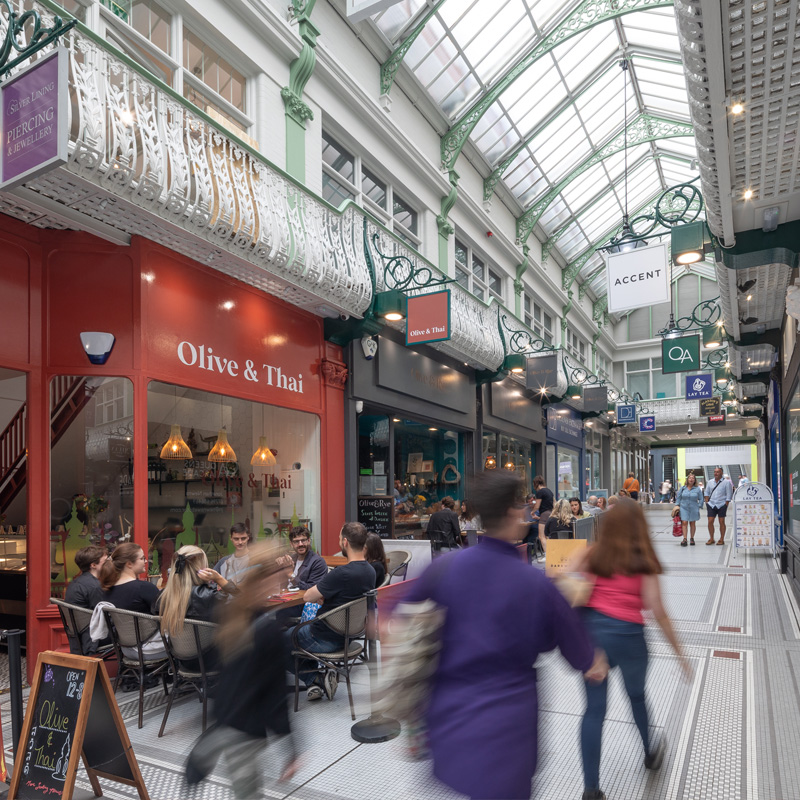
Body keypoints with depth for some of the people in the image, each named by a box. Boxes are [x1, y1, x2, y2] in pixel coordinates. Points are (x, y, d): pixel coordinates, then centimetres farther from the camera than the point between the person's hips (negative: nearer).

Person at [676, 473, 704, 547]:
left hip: (693, 509, 0)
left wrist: (699, 507, -4)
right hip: (684, 508, 0)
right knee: (684, 523, -7)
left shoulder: (697, 489, 0)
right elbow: (679, 497, 10)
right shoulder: (682, 488, 3)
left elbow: (701, 499, 4)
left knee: (692, 523, 8)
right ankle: (684, 539, -6)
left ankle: (692, 539, 20)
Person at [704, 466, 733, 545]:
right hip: (711, 505, 3)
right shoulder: (710, 482, 11)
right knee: (710, 521, -1)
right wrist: (707, 502, 6)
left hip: (721, 505, -3)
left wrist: (726, 505, -8)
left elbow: (729, 495, -3)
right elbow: (707, 493, 17)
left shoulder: (726, 482, -2)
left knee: (722, 522, 3)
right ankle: (711, 539, 9)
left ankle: (722, 539, 11)